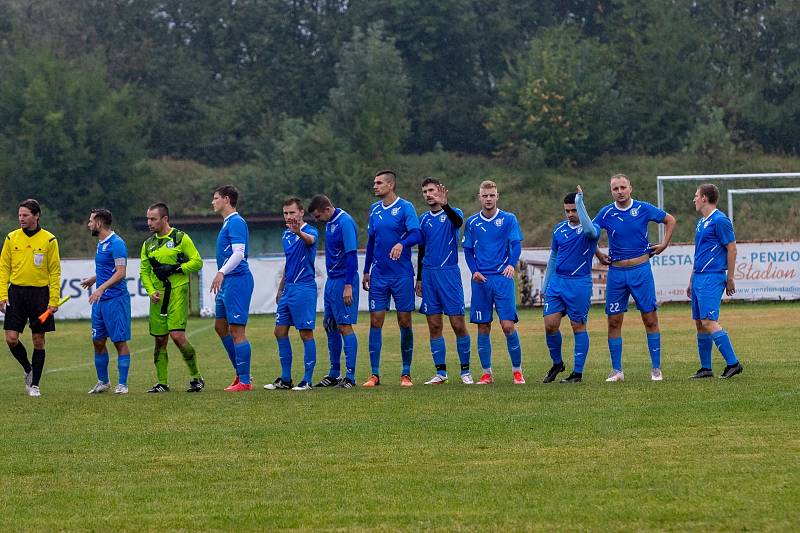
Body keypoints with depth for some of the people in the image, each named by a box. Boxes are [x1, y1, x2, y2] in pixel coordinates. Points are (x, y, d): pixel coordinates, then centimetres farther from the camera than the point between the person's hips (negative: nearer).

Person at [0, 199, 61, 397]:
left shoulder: (48, 240, -2)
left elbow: (55, 272, -1)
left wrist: (54, 300, -8)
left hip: (40, 293, -2)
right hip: (16, 292, 2)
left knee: (38, 342, 2)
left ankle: (34, 384, 12)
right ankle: (28, 370, 21)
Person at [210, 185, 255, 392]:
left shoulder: (236, 222, -13)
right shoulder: (227, 223, 19)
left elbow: (239, 254, -23)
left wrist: (221, 272, -34)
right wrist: (221, 276, 27)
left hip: (237, 281, -11)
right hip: (227, 282, 11)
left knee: (237, 331, -9)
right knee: (220, 327, 16)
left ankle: (244, 381, -6)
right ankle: (240, 373, 22)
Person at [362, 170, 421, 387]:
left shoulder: (405, 207, -5)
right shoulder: (374, 210, 11)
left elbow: (416, 234, -18)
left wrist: (401, 244, -38)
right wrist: (366, 272, 18)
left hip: (402, 275, -4)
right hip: (378, 276, 4)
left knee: (405, 322, 1)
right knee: (375, 322, -1)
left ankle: (406, 373, 9)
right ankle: (375, 374, 2)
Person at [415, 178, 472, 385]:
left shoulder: (452, 213, -1)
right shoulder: (424, 219, 13)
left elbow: (458, 222, -28)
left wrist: (444, 205, -45)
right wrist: (419, 279, 18)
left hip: (449, 273, -5)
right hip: (429, 274, 5)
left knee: (458, 324, -5)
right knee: (434, 326, 3)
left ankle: (465, 371, 4)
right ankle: (440, 372, 7)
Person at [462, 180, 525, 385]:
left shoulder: (508, 219, 3)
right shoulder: (472, 222, 9)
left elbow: (516, 244, -5)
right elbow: (468, 250, 13)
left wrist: (512, 264, -24)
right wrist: (474, 271, -4)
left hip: (502, 278, -2)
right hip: (481, 280, 2)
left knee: (508, 325, -9)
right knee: (483, 327, 3)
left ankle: (517, 370, 4)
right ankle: (487, 373, 10)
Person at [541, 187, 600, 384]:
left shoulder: (590, 229, -6)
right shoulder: (559, 229, 10)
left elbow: (590, 231, -33)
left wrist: (580, 203, -30)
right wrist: (545, 284, 18)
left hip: (579, 283, -5)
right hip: (557, 281, 5)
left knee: (578, 327, 0)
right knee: (550, 325, -1)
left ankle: (578, 373, 6)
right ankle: (557, 364, 19)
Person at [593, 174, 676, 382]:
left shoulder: (643, 209, -2)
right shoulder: (606, 213, 1)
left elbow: (670, 220, 13)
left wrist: (664, 244, 7)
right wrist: (599, 255, 7)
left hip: (641, 270, -1)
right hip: (616, 271, 1)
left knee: (650, 319, -1)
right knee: (614, 321, 1)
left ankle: (656, 368, 4)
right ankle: (616, 370, 7)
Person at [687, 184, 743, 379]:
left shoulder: (720, 221, -11)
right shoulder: (701, 222, 18)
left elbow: (732, 248, -11)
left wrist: (730, 279, -11)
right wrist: (692, 281, 25)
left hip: (712, 278, -10)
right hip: (699, 278, 10)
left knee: (709, 322, -16)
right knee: (700, 323, 8)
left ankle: (733, 363, -14)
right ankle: (705, 368, 13)